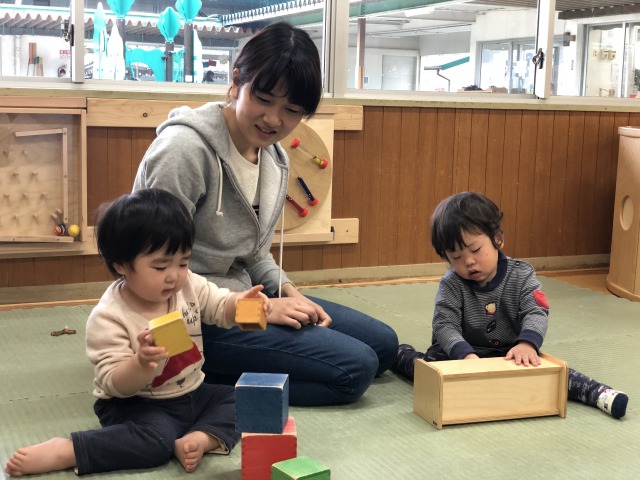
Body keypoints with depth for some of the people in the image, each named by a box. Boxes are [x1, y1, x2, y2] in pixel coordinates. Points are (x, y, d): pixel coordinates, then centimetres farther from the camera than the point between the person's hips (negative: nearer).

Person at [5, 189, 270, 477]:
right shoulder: (108, 317, -22)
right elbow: (116, 385, -23)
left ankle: (202, 439, -26)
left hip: (192, 394, 7)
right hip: (137, 404, -7)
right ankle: (63, 452, -26)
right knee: (156, 438, -34)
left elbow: (222, 308, 5)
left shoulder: (189, 286, -6)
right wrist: (142, 363, -45)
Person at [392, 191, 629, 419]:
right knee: (434, 360, -27)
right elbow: (444, 325, -20)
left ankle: (597, 393, -23)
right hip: (461, 351, -1)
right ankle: (400, 355, 1)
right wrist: (466, 354, -40)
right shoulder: (452, 285, -11)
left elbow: (536, 313, -20)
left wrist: (526, 344, -42)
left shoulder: (521, 275, -9)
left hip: (510, 353, 1)